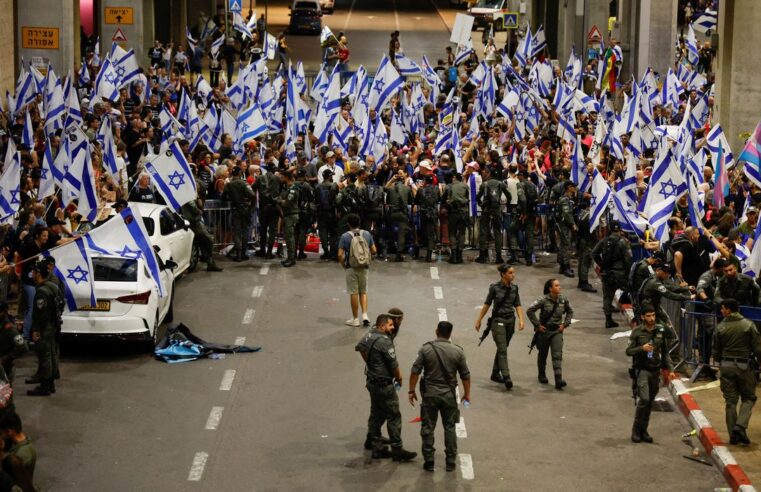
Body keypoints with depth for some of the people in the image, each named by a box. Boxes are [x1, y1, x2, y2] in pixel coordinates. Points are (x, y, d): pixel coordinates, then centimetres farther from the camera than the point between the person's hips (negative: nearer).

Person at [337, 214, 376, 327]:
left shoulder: (345, 236, -9)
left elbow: (340, 255, -13)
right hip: (364, 267, 3)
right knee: (363, 292, 15)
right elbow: (374, 251, 5)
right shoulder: (367, 234, 0)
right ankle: (365, 315, 2)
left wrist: (343, 265, 3)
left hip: (351, 268, -3)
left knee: (354, 293, 4)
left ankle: (355, 319, 11)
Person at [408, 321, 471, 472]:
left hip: (430, 394, -1)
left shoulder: (426, 349, -9)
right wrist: (467, 393, 14)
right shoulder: (458, 351, -5)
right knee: (450, 427, 12)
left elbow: (415, 371, -8)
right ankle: (450, 462, 15)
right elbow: (465, 375, 1)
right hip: (449, 395, 1)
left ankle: (428, 461, 9)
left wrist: (411, 391, 2)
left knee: (428, 428, 8)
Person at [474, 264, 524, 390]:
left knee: (502, 348, 13)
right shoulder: (495, 287, -10)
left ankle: (495, 374, 27)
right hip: (498, 321, -5)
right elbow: (487, 304, -2)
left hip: (510, 320, 5)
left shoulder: (514, 287, 3)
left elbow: (517, 305, 5)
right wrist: (479, 320, 2)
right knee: (503, 350, -12)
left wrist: (521, 320, -9)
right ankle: (506, 378, -19)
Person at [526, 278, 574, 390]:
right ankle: (542, 375, 37)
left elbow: (570, 311, 14)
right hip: (544, 330, -2)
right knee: (543, 354, 14)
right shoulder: (543, 300, -15)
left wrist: (565, 324, 4)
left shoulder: (563, 299, -3)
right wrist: (537, 325, -13)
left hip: (557, 331, 2)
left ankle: (558, 380, -19)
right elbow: (530, 311, -14)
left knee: (557, 355, -11)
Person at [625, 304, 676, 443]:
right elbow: (628, 351, -2)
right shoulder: (637, 332, -5)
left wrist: (671, 369, 5)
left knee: (650, 402, 7)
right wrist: (642, 348, -19)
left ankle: (643, 431, 18)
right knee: (644, 399, -16)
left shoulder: (661, 331, 4)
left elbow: (665, 352, 12)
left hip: (655, 370, 4)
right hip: (642, 370, -4)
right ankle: (636, 430, -3)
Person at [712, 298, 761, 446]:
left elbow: (716, 350, 6)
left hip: (726, 366, 2)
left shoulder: (720, 327, -3)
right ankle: (740, 425, -10)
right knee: (748, 398, 11)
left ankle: (733, 435, 9)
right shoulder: (748, 325, -8)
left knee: (730, 401, 9)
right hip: (744, 366, -2)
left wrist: (718, 363, 22)